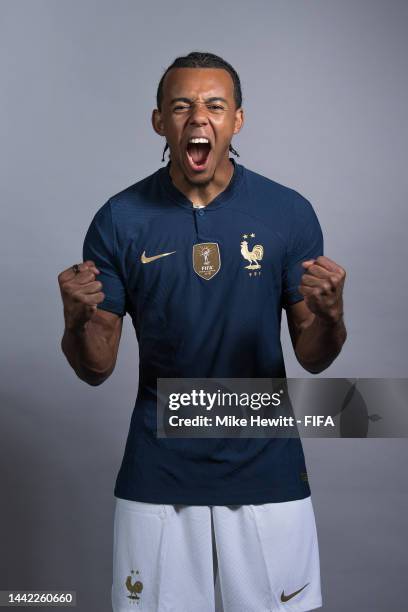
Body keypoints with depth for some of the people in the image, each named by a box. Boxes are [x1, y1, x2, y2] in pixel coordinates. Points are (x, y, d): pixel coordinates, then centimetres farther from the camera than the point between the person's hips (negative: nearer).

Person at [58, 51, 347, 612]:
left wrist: (330, 314, -21)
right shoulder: (120, 220, -6)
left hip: (266, 466, 0)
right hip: (157, 472, 0)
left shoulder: (289, 213, -5)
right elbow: (96, 369, -2)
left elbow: (313, 359, 0)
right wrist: (77, 319, -23)